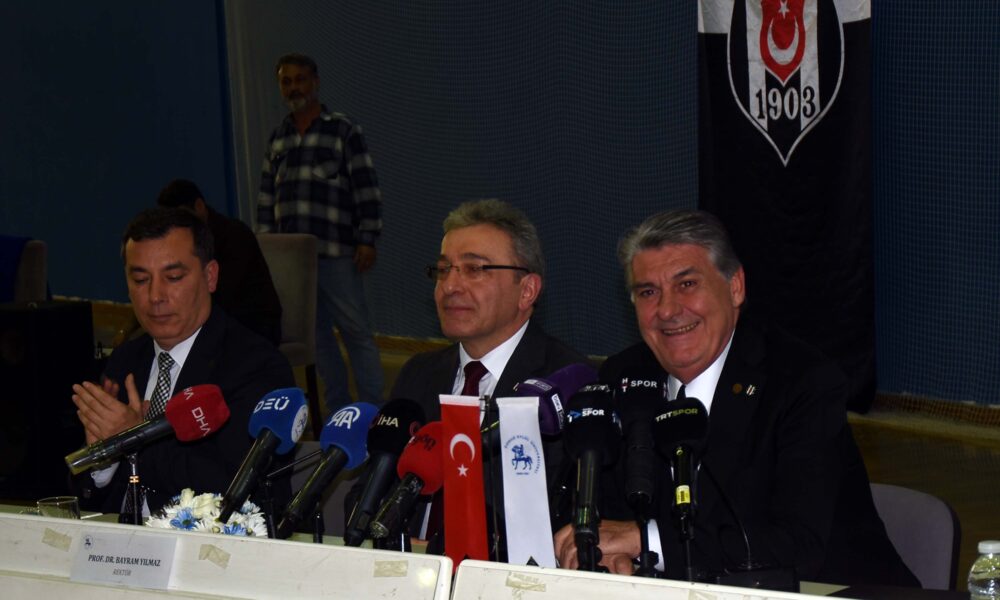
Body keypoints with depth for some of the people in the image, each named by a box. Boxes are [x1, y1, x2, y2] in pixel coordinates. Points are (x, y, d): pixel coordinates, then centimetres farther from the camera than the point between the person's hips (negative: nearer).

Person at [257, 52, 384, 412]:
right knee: (318, 334, 9)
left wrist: (367, 240, -11)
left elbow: (367, 189, -5)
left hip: (337, 253, -5)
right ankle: (338, 413, 16)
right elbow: (266, 197, 17)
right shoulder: (277, 139, 15)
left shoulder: (344, 131, -1)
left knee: (356, 331, -3)